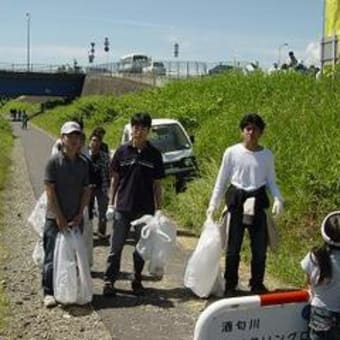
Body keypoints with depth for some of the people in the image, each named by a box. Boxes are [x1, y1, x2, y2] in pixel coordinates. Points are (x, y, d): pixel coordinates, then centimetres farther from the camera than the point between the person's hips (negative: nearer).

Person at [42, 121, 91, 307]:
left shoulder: (83, 163, 7)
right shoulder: (54, 161, -7)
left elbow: (86, 191, 8)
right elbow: (50, 191, -10)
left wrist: (79, 215, -3)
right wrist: (59, 217, -12)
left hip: (75, 219, 4)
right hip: (55, 218, -4)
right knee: (52, 256, -1)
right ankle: (49, 292, 6)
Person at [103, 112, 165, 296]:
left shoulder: (154, 154, 0)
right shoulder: (122, 151, 0)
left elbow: (157, 184, 4)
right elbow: (115, 178, 6)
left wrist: (159, 209, 2)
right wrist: (111, 204, 3)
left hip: (145, 209, 1)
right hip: (123, 207, 0)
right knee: (116, 246, 3)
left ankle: (137, 281, 24)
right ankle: (109, 281, 12)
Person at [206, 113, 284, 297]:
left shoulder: (267, 155, 2)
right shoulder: (232, 152, -4)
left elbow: (271, 182, 7)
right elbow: (222, 180, 2)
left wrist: (278, 199, -11)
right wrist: (213, 204, 0)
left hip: (258, 201, 2)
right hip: (236, 200, -2)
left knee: (260, 247, 6)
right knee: (233, 247, 4)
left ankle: (257, 285, 23)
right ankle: (230, 286, 18)